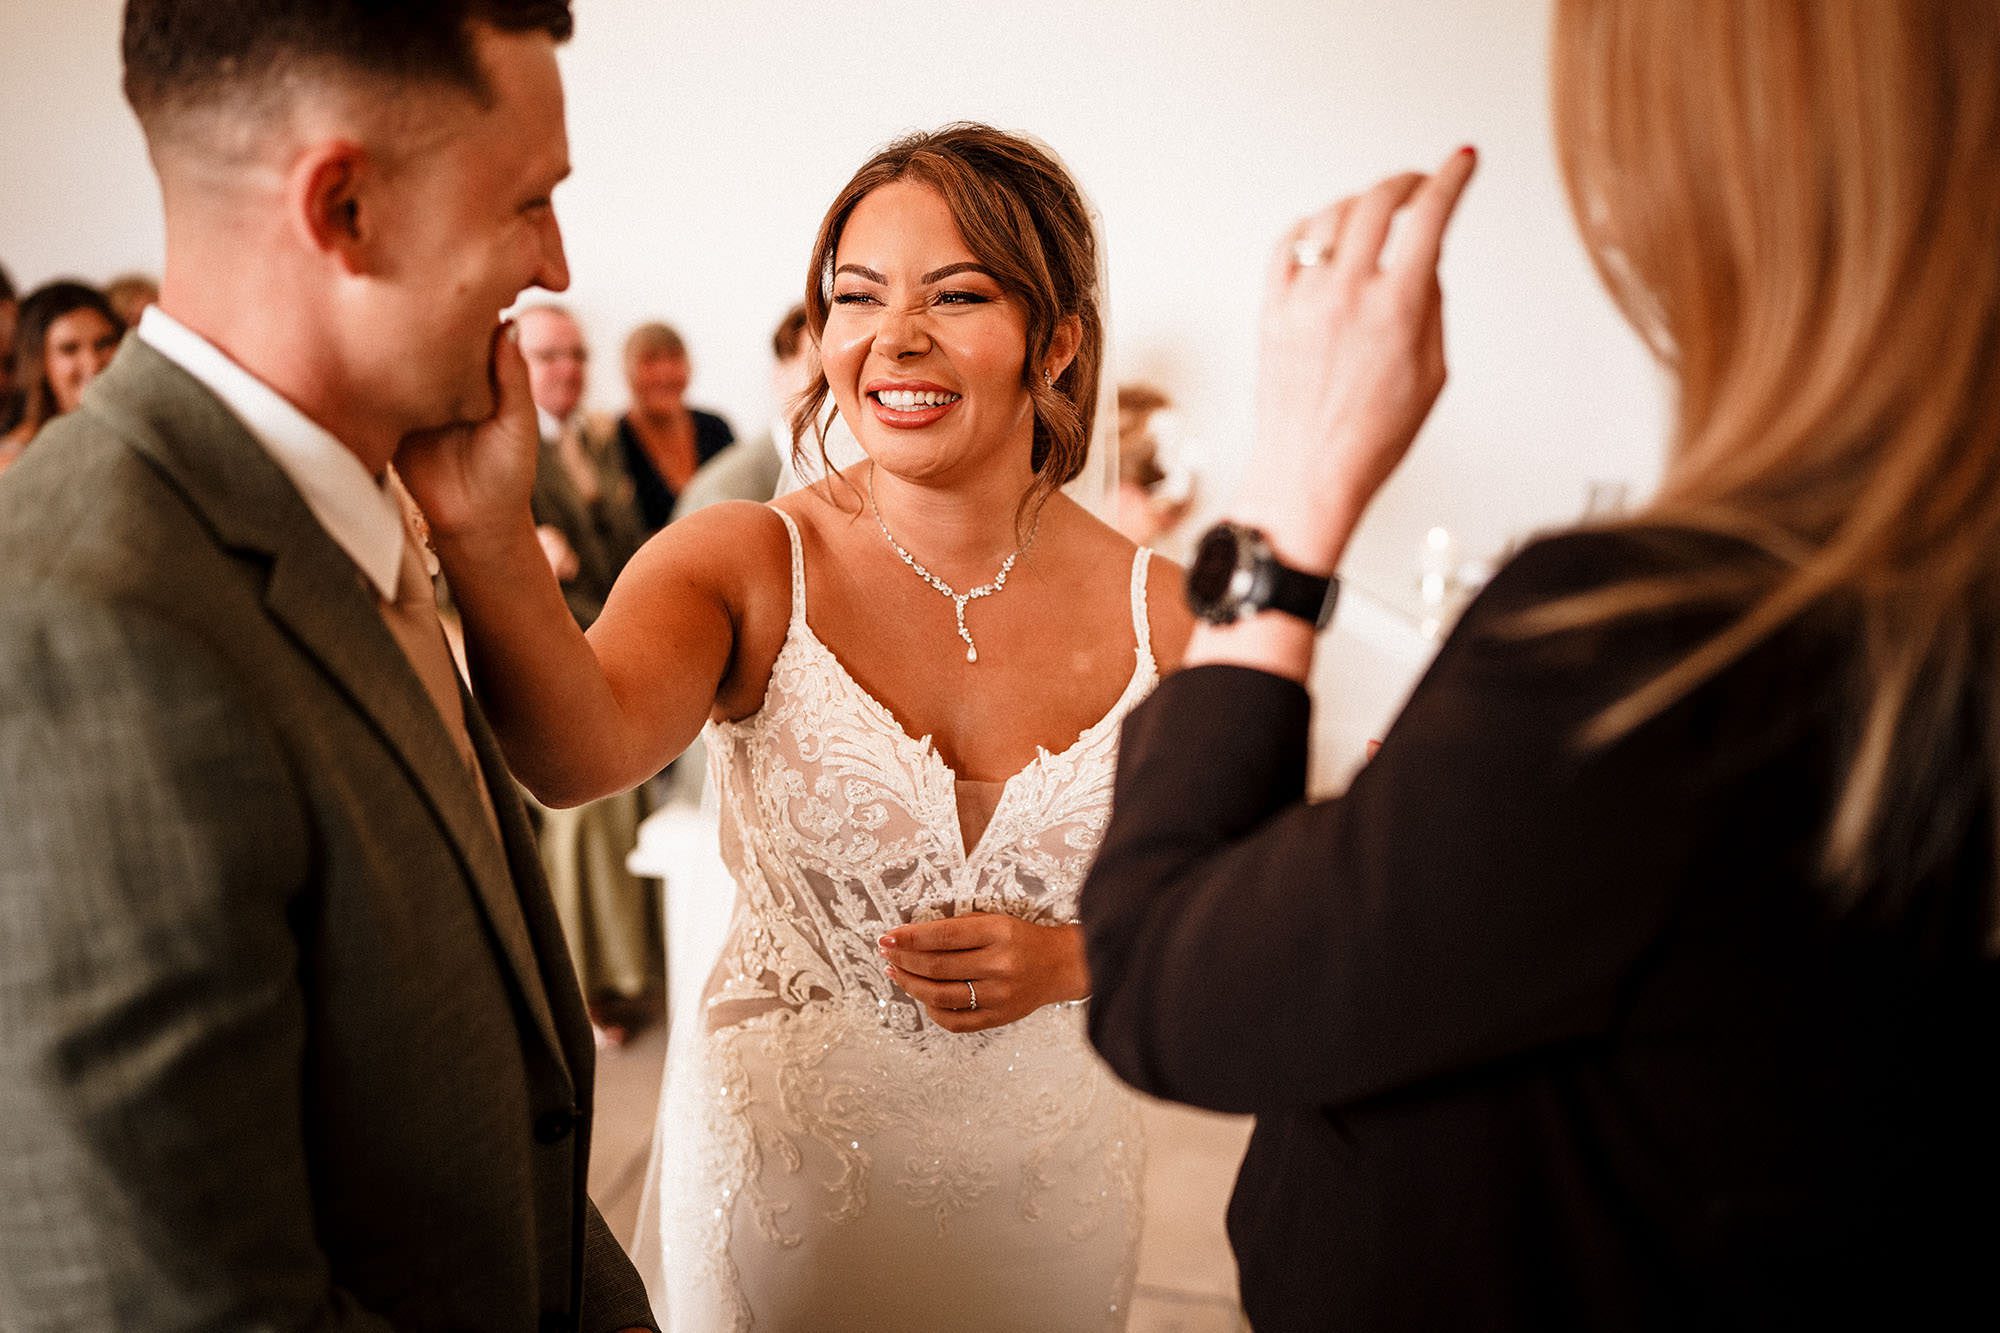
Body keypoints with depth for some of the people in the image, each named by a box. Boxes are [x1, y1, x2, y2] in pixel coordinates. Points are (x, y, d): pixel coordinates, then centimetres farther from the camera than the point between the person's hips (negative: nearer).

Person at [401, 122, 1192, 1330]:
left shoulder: (1155, 613, -10)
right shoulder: (744, 565, -14)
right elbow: (580, 754, -33)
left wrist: (1071, 959, -16)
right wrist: (488, 541, -49)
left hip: (1040, 1179, 2)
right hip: (776, 1162, -1)